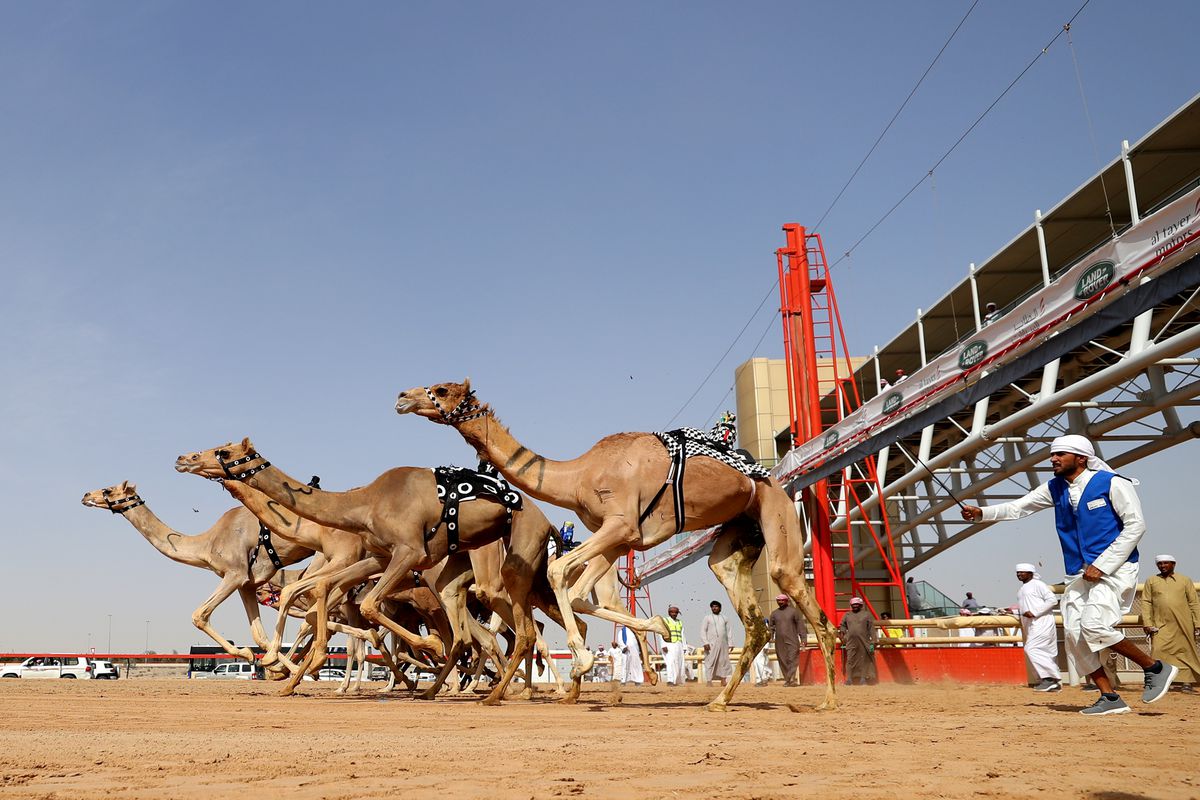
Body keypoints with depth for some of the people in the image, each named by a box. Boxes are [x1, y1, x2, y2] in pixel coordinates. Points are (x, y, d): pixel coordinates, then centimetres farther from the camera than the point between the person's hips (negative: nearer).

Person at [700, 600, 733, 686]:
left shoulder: (724, 619, 16)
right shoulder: (707, 618, 5)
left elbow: (728, 632, 16)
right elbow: (702, 631, -2)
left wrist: (730, 643, 7)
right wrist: (705, 643, -13)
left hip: (723, 644, 4)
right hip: (711, 644, -4)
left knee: (724, 661, 2)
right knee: (710, 662, -7)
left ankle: (723, 681, 8)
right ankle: (709, 681, -6)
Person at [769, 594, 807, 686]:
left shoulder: (793, 611, 4)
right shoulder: (774, 613, 14)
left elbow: (800, 625, 2)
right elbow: (771, 626, 16)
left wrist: (803, 638, -3)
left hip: (792, 641, -3)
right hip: (779, 642, 3)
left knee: (792, 660, -12)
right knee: (783, 661, 3)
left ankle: (791, 679, -17)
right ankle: (787, 679, 9)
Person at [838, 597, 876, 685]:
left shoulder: (866, 615, 7)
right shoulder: (847, 615, 14)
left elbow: (871, 629, 4)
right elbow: (842, 626, 22)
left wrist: (872, 642, -2)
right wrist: (843, 636, 9)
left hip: (864, 642, -1)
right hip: (851, 642, 1)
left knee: (863, 661, 2)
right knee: (850, 660, -3)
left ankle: (863, 679, 10)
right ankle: (849, 679, -1)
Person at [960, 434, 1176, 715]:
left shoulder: (1112, 483, -9)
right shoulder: (1055, 488, 9)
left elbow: (1135, 525, -12)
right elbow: (1018, 508, 8)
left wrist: (1102, 565, -17)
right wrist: (982, 513, -9)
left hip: (1115, 568, -7)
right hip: (1079, 574, 7)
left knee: (1093, 625, -23)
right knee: (1074, 635, -1)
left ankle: (1155, 668, -2)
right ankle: (1110, 698, 8)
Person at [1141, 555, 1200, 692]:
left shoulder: (1185, 580, 10)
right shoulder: (1151, 581, 11)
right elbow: (1146, 603, 6)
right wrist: (1147, 623, -4)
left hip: (1184, 626, 0)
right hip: (1161, 625, 0)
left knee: (1186, 652, 4)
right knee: (1158, 652, -11)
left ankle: (1188, 683, 14)